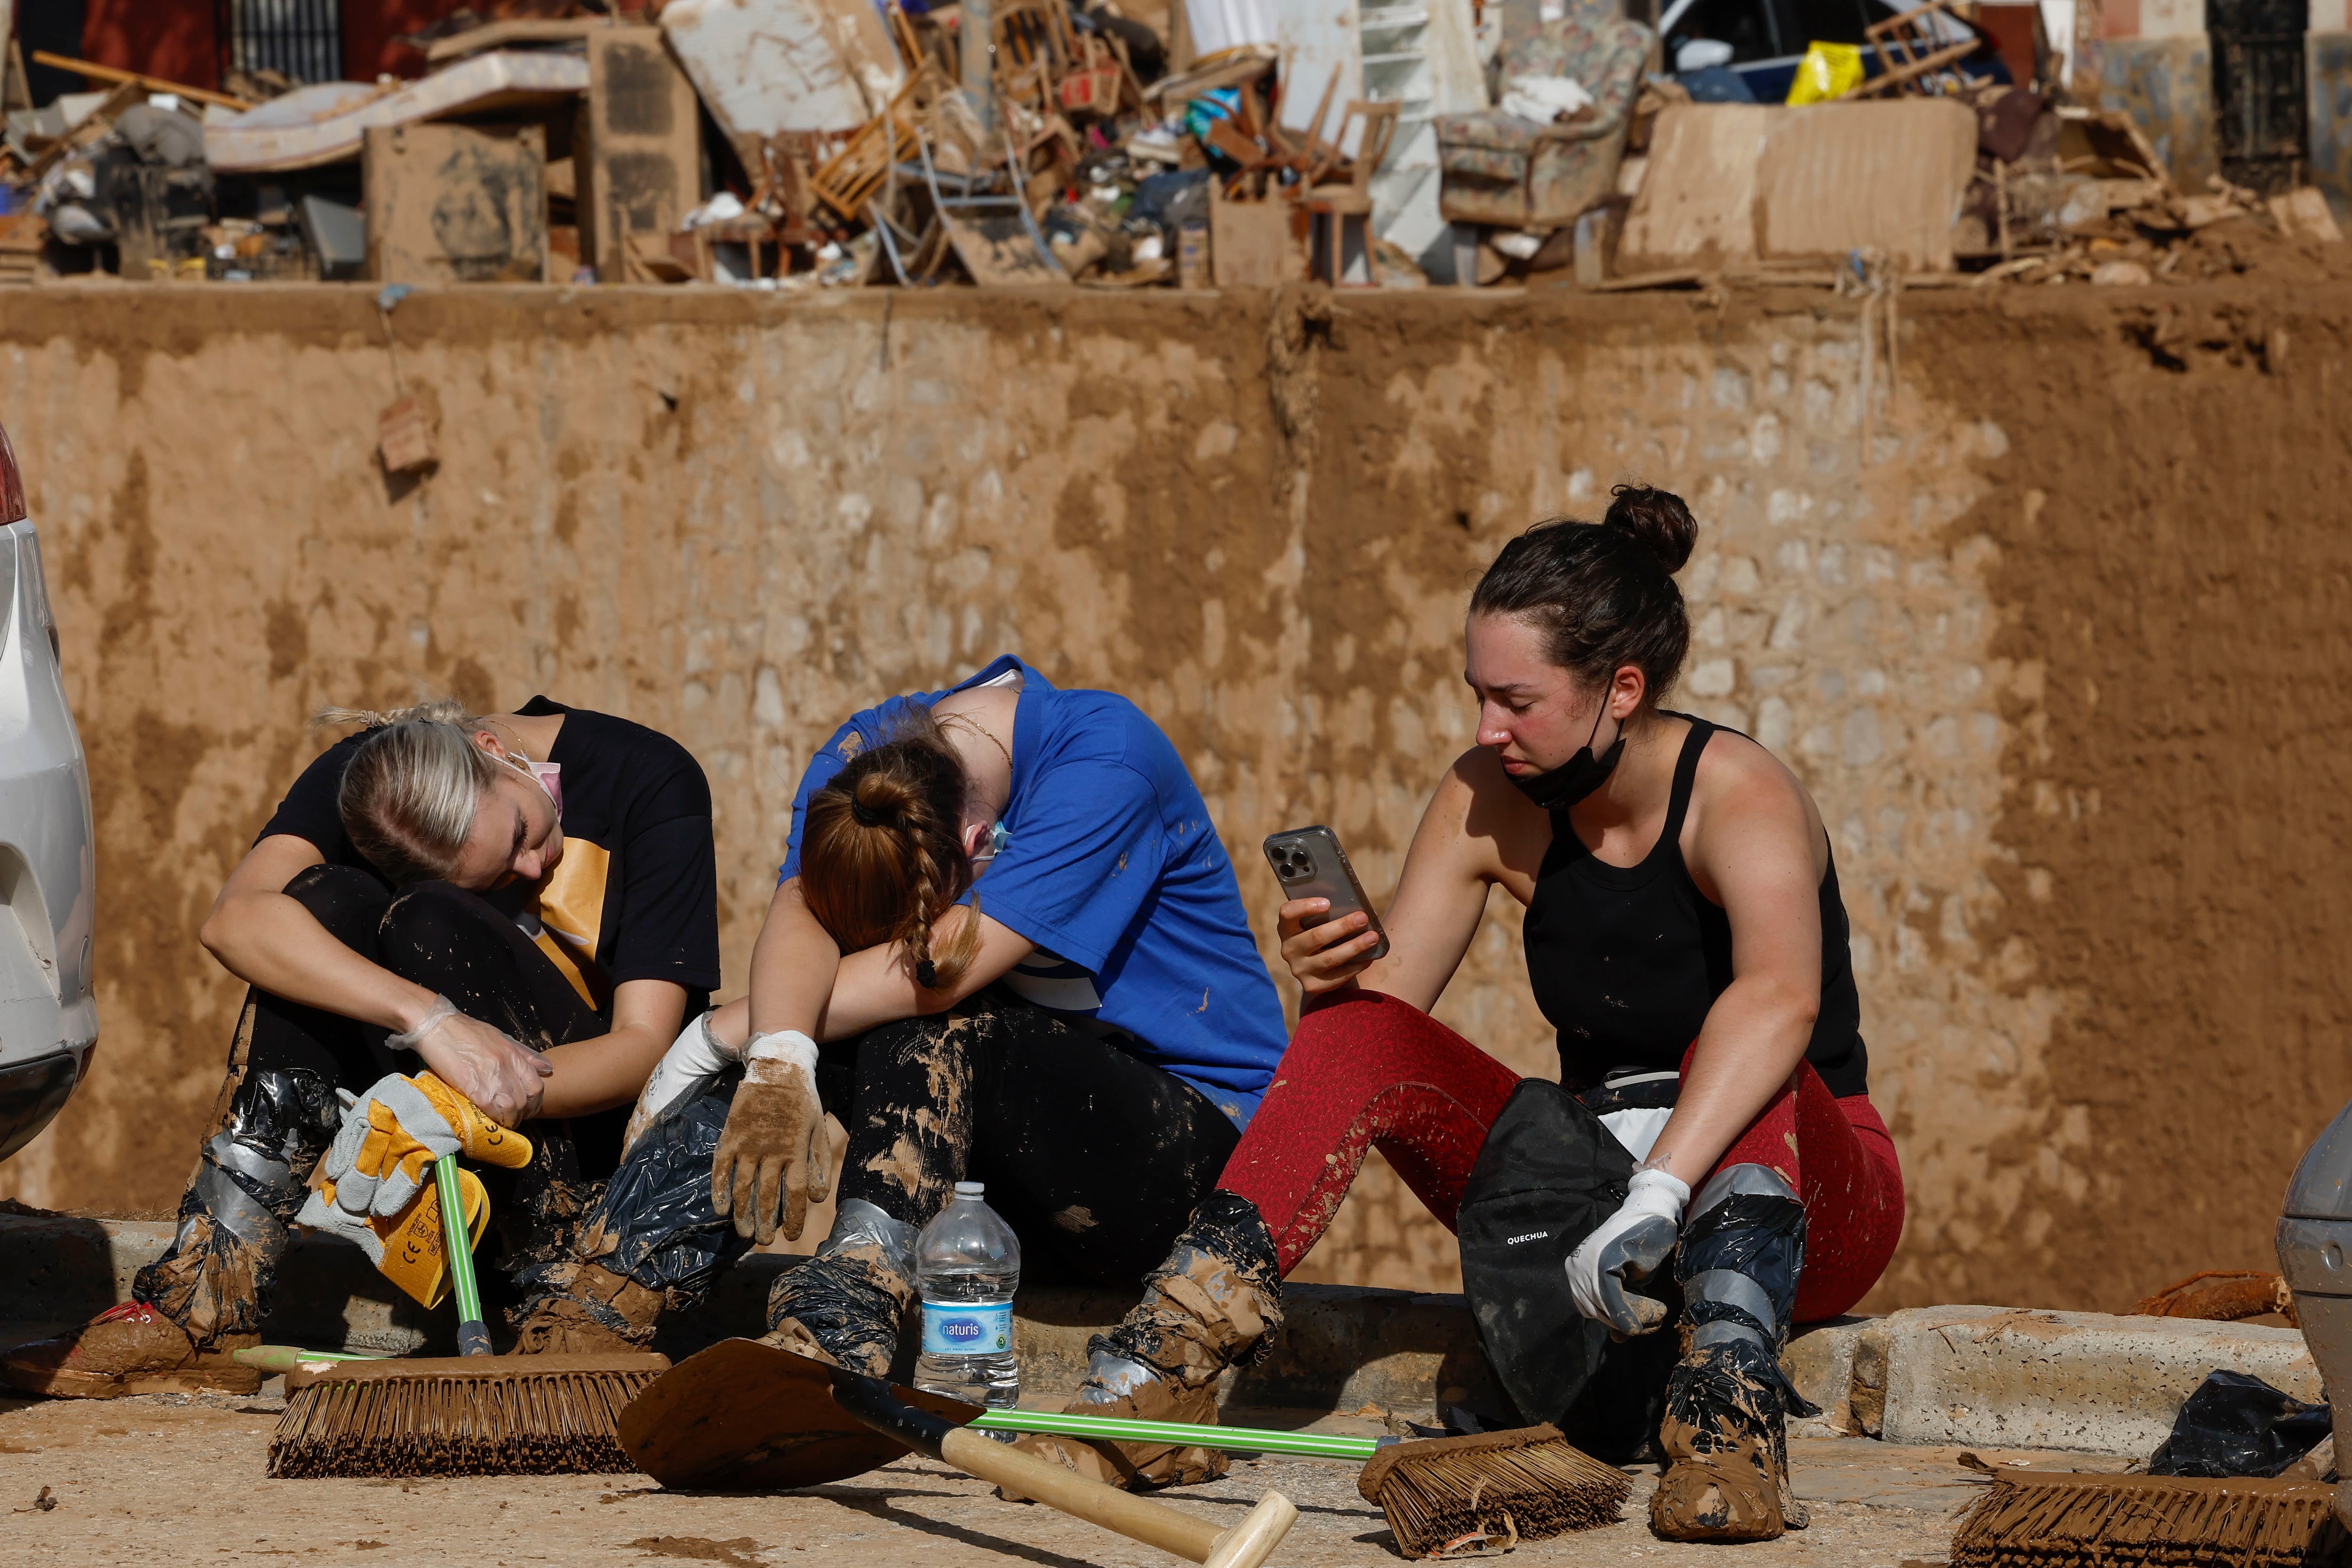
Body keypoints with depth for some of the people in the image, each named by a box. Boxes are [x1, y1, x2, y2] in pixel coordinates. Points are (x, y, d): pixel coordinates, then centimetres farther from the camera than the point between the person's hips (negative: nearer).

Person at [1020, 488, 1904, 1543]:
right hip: (1592, 1178, 5)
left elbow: (1781, 999, -43)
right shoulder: (1490, 802, -4)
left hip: (1816, 1191, -5)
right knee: (1356, 1034, -16)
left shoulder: (1735, 794, -22)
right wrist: (1337, 971, -28)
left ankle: (1729, 1409, -57)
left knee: (1739, 1063, -37)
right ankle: (1166, 1371, -29)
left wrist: (1657, 1198, -55)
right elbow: (1385, 1000, -3)